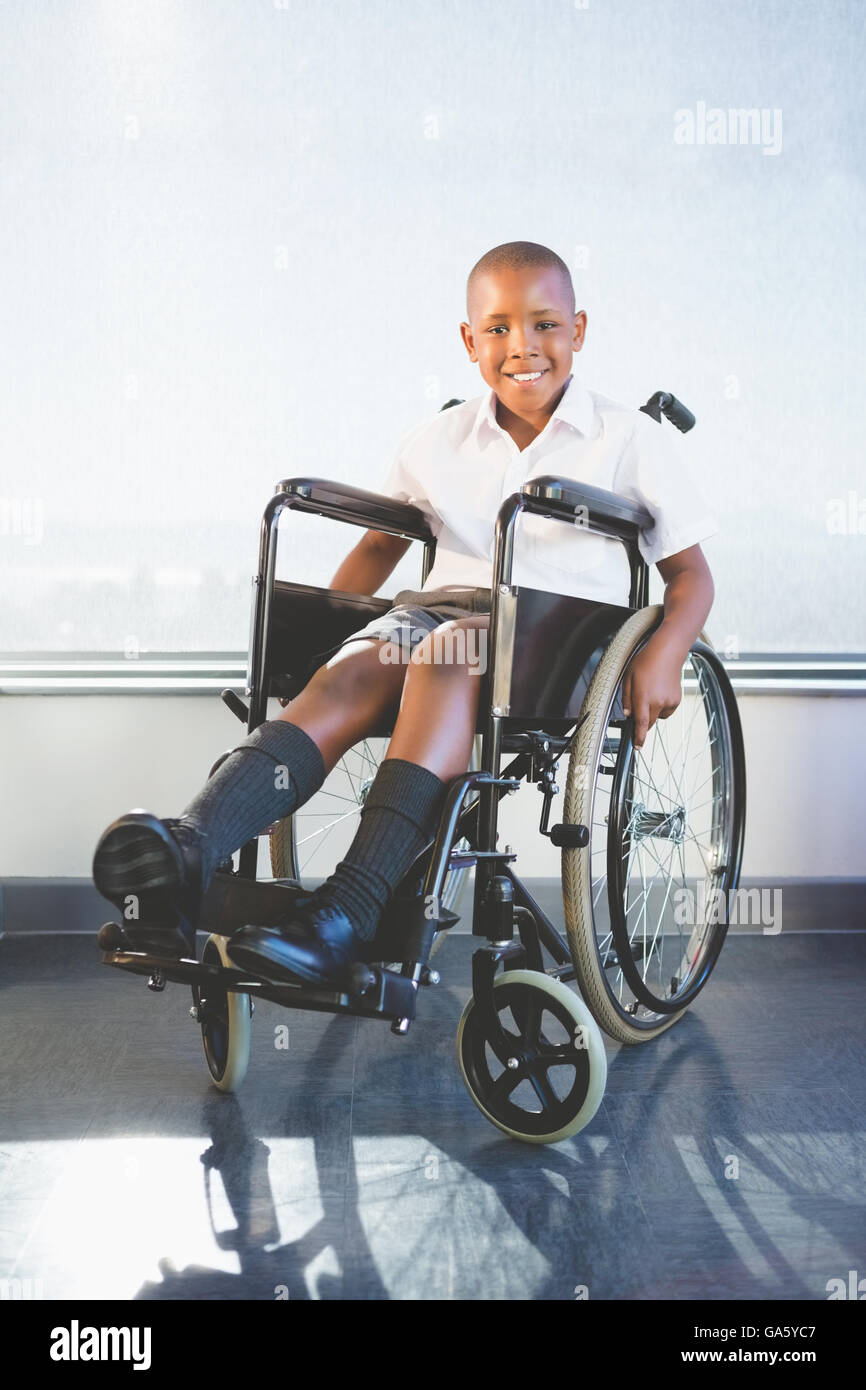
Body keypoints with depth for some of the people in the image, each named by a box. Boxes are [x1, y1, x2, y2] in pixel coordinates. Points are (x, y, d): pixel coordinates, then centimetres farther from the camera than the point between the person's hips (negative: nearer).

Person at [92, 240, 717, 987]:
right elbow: (380, 543, 28)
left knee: (443, 655, -37)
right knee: (348, 675, -30)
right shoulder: (436, 442, 16)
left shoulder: (630, 438, 7)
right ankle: (185, 854, -49)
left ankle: (351, 911, -47)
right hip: (444, 600, 4)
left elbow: (690, 570, 7)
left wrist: (664, 653, -12)